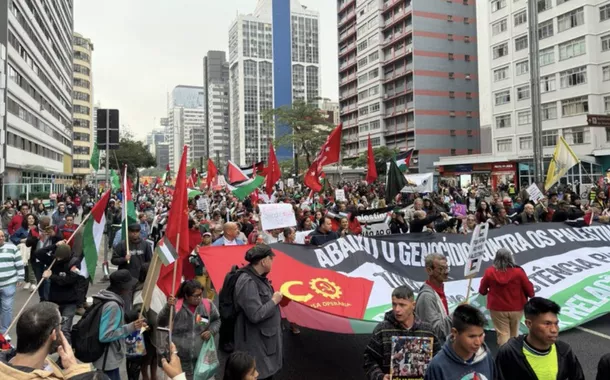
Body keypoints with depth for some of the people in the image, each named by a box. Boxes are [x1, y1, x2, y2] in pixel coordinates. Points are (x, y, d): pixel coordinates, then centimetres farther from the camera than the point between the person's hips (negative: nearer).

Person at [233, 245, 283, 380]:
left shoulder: (259, 277, 5)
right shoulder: (247, 282, -24)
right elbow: (256, 315, -28)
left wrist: (275, 299, 1)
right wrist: (274, 301, -17)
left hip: (266, 338, 10)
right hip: (256, 343, -10)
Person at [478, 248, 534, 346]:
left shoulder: (489, 272, -13)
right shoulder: (518, 271, -15)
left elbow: (482, 291, -1)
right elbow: (529, 290, -7)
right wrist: (531, 294, 17)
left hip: (497, 309, -1)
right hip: (516, 308, 2)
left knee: (503, 334, 6)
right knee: (514, 334, 22)